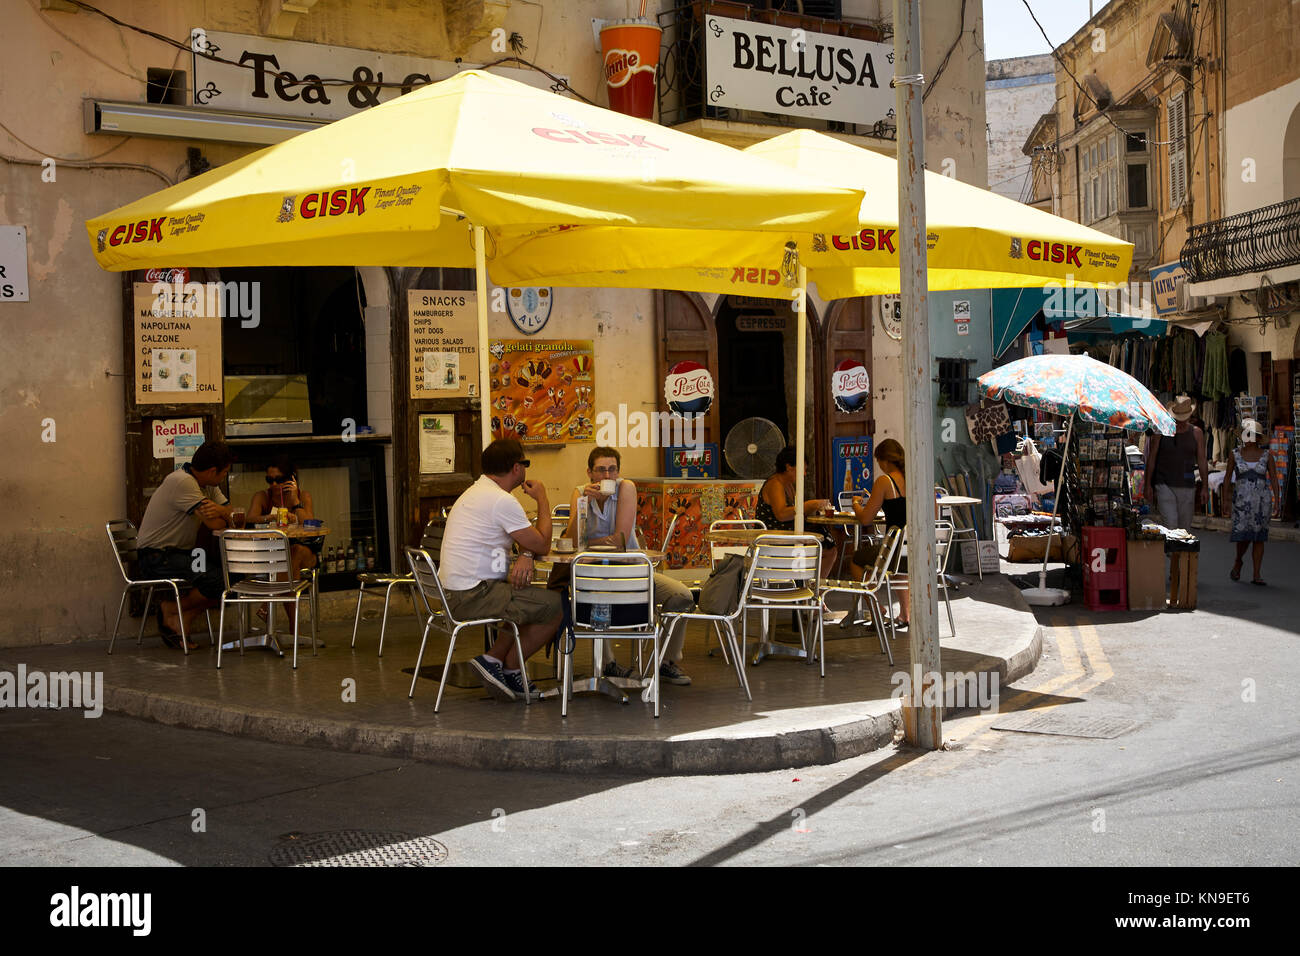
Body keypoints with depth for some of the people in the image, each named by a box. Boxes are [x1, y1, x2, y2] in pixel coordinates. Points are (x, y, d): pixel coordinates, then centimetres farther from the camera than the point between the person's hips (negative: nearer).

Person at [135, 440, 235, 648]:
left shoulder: (208, 486, 10)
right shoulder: (182, 482, -20)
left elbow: (231, 514, 3)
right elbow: (214, 524, -25)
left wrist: (220, 511, -21)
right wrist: (226, 516, -2)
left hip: (181, 553, 10)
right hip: (156, 557, -10)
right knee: (218, 580, -24)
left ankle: (182, 622, 1)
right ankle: (170, 610, 0)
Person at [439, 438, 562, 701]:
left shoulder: (474, 493, 17)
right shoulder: (502, 501, -17)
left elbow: (528, 540, 19)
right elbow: (542, 544, -8)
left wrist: (525, 555, -5)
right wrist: (542, 500, 3)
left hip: (455, 592, 10)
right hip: (474, 596, -10)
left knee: (530, 600, 23)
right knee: (556, 606, -6)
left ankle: (494, 659, 14)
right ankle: (510, 668, 5)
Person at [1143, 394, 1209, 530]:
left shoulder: (1196, 433, 6)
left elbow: (1202, 461, 8)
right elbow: (1151, 459, 3)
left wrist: (1204, 487, 2)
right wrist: (1148, 485, -1)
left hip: (1187, 487, 3)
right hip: (1164, 485, -3)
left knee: (1184, 527, 6)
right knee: (1169, 525, -16)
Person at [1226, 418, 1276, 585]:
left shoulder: (1266, 455, 3)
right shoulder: (1235, 454, 3)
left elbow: (1273, 478, 5)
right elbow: (1228, 476, 10)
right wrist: (1225, 495, 9)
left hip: (1262, 500, 1)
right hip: (1242, 501, -1)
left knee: (1259, 537, 1)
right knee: (1243, 535, -8)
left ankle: (1256, 575, 5)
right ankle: (1238, 562, 23)